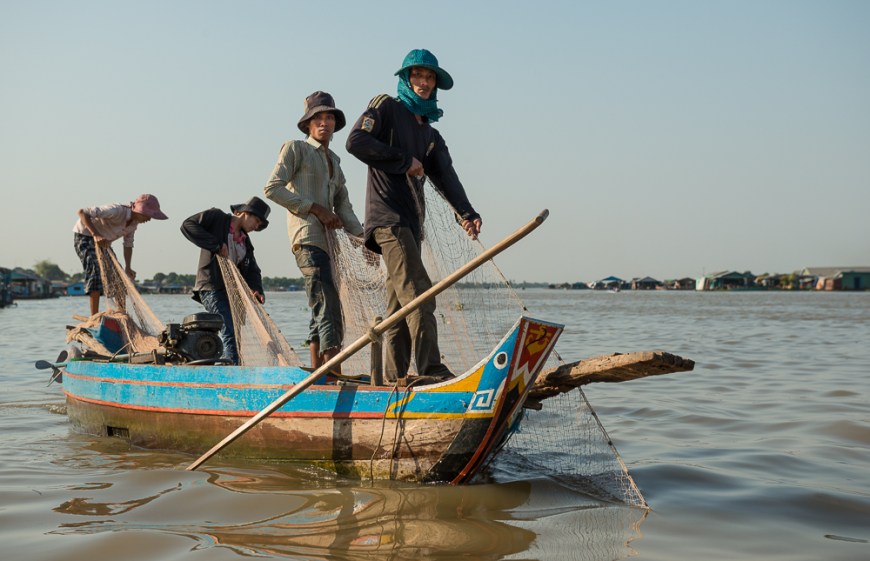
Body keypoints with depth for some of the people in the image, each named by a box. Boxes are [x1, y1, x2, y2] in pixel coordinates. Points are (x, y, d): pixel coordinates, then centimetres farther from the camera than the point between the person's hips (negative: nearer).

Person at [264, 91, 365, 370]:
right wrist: (315, 208, -10)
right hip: (307, 237, -8)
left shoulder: (334, 161, 25)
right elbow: (272, 188, -6)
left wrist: (362, 236, 2)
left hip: (327, 239, 8)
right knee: (328, 307, -18)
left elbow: (343, 207, 19)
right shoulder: (295, 148, 4)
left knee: (321, 311, 8)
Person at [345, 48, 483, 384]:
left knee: (400, 303, 6)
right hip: (387, 216, -8)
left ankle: (394, 379, 9)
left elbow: (446, 177, 8)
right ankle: (430, 369, -24)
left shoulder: (431, 136, 24)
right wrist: (404, 160, -9)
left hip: (410, 223, 8)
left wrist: (466, 213, -10)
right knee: (417, 290, -19)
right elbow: (355, 141, -11)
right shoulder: (387, 107, 5)